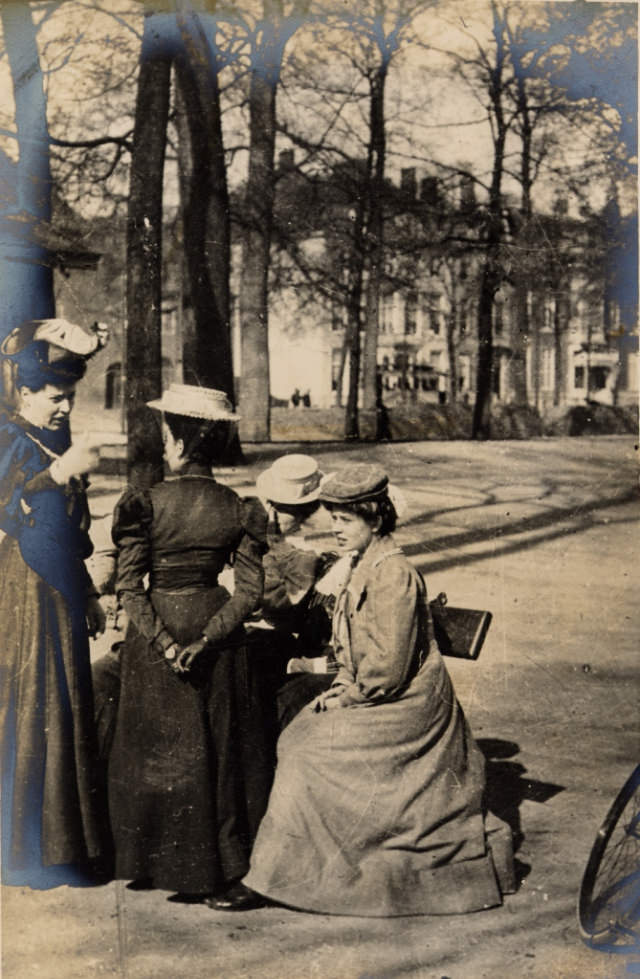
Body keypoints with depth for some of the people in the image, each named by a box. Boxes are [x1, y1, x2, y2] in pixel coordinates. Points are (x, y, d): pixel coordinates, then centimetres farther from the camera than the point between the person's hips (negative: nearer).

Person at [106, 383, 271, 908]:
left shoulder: (146, 503, -14)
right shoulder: (239, 509, -5)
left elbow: (129, 589, -16)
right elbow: (250, 591, -8)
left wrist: (165, 643, -14)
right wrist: (205, 640, -10)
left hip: (158, 631, -3)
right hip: (216, 626, 3)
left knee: (160, 747, 11)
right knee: (222, 745, 16)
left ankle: (169, 865, 20)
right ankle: (225, 861, 25)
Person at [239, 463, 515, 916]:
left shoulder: (392, 573, -20)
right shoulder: (366, 567, 12)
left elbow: (388, 665, -23)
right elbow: (355, 649, 19)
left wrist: (350, 696, -12)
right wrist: (342, 687, 5)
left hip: (404, 707, -10)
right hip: (375, 698, 10)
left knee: (317, 755, -12)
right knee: (298, 739, 7)